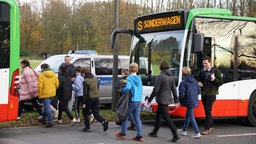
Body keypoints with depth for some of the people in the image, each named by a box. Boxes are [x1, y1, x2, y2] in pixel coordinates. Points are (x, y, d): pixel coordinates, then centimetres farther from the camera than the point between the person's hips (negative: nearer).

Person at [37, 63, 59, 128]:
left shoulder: (41, 75, -11)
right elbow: (57, 84, 7)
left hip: (45, 94, -7)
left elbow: (40, 86, -15)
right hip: (52, 93, 7)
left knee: (47, 107, -3)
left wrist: (39, 94, -5)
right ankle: (43, 119, 32)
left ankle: (50, 121, -6)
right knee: (46, 106, 21)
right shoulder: (53, 74, 7)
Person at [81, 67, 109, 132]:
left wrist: (83, 103, -14)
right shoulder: (95, 79, 7)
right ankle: (104, 121, -9)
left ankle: (87, 127, 14)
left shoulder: (86, 81, -15)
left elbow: (85, 93, -17)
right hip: (96, 98, 6)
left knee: (85, 112, 11)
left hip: (89, 98, -6)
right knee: (96, 112, 13)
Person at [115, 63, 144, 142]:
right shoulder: (139, 78, 9)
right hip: (139, 101, 6)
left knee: (125, 117, 9)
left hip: (132, 101, -6)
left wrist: (123, 91, -11)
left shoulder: (129, 78, -11)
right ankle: (139, 136, 4)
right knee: (137, 118, 7)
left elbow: (128, 87, -27)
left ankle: (123, 133, 19)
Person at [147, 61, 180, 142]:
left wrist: (150, 99, -8)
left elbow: (155, 90, -16)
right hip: (168, 99, 8)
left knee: (166, 117, -8)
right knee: (158, 115, 21)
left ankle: (175, 135, -13)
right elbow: (174, 89, 10)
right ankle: (155, 132, 30)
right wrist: (176, 100, 14)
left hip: (162, 100, -8)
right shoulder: (171, 77, 7)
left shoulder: (160, 76, -16)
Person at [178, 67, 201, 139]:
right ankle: (184, 130, 33)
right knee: (188, 115, 20)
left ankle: (197, 133, -5)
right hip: (194, 100, 7)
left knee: (191, 117, -2)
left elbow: (182, 94, -16)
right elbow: (198, 91, 9)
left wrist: (180, 100, 2)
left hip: (189, 101, -7)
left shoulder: (183, 82, -15)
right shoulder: (194, 81, 6)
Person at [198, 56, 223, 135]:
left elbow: (221, 82, -4)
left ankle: (207, 129, -8)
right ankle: (211, 127, 26)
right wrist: (199, 83, 1)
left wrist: (214, 79, -21)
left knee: (208, 110, -11)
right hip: (203, 93, 6)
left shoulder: (215, 71, -5)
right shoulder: (201, 71, 10)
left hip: (211, 94, -6)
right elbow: (199, 80, 24)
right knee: (207, 111, 12)